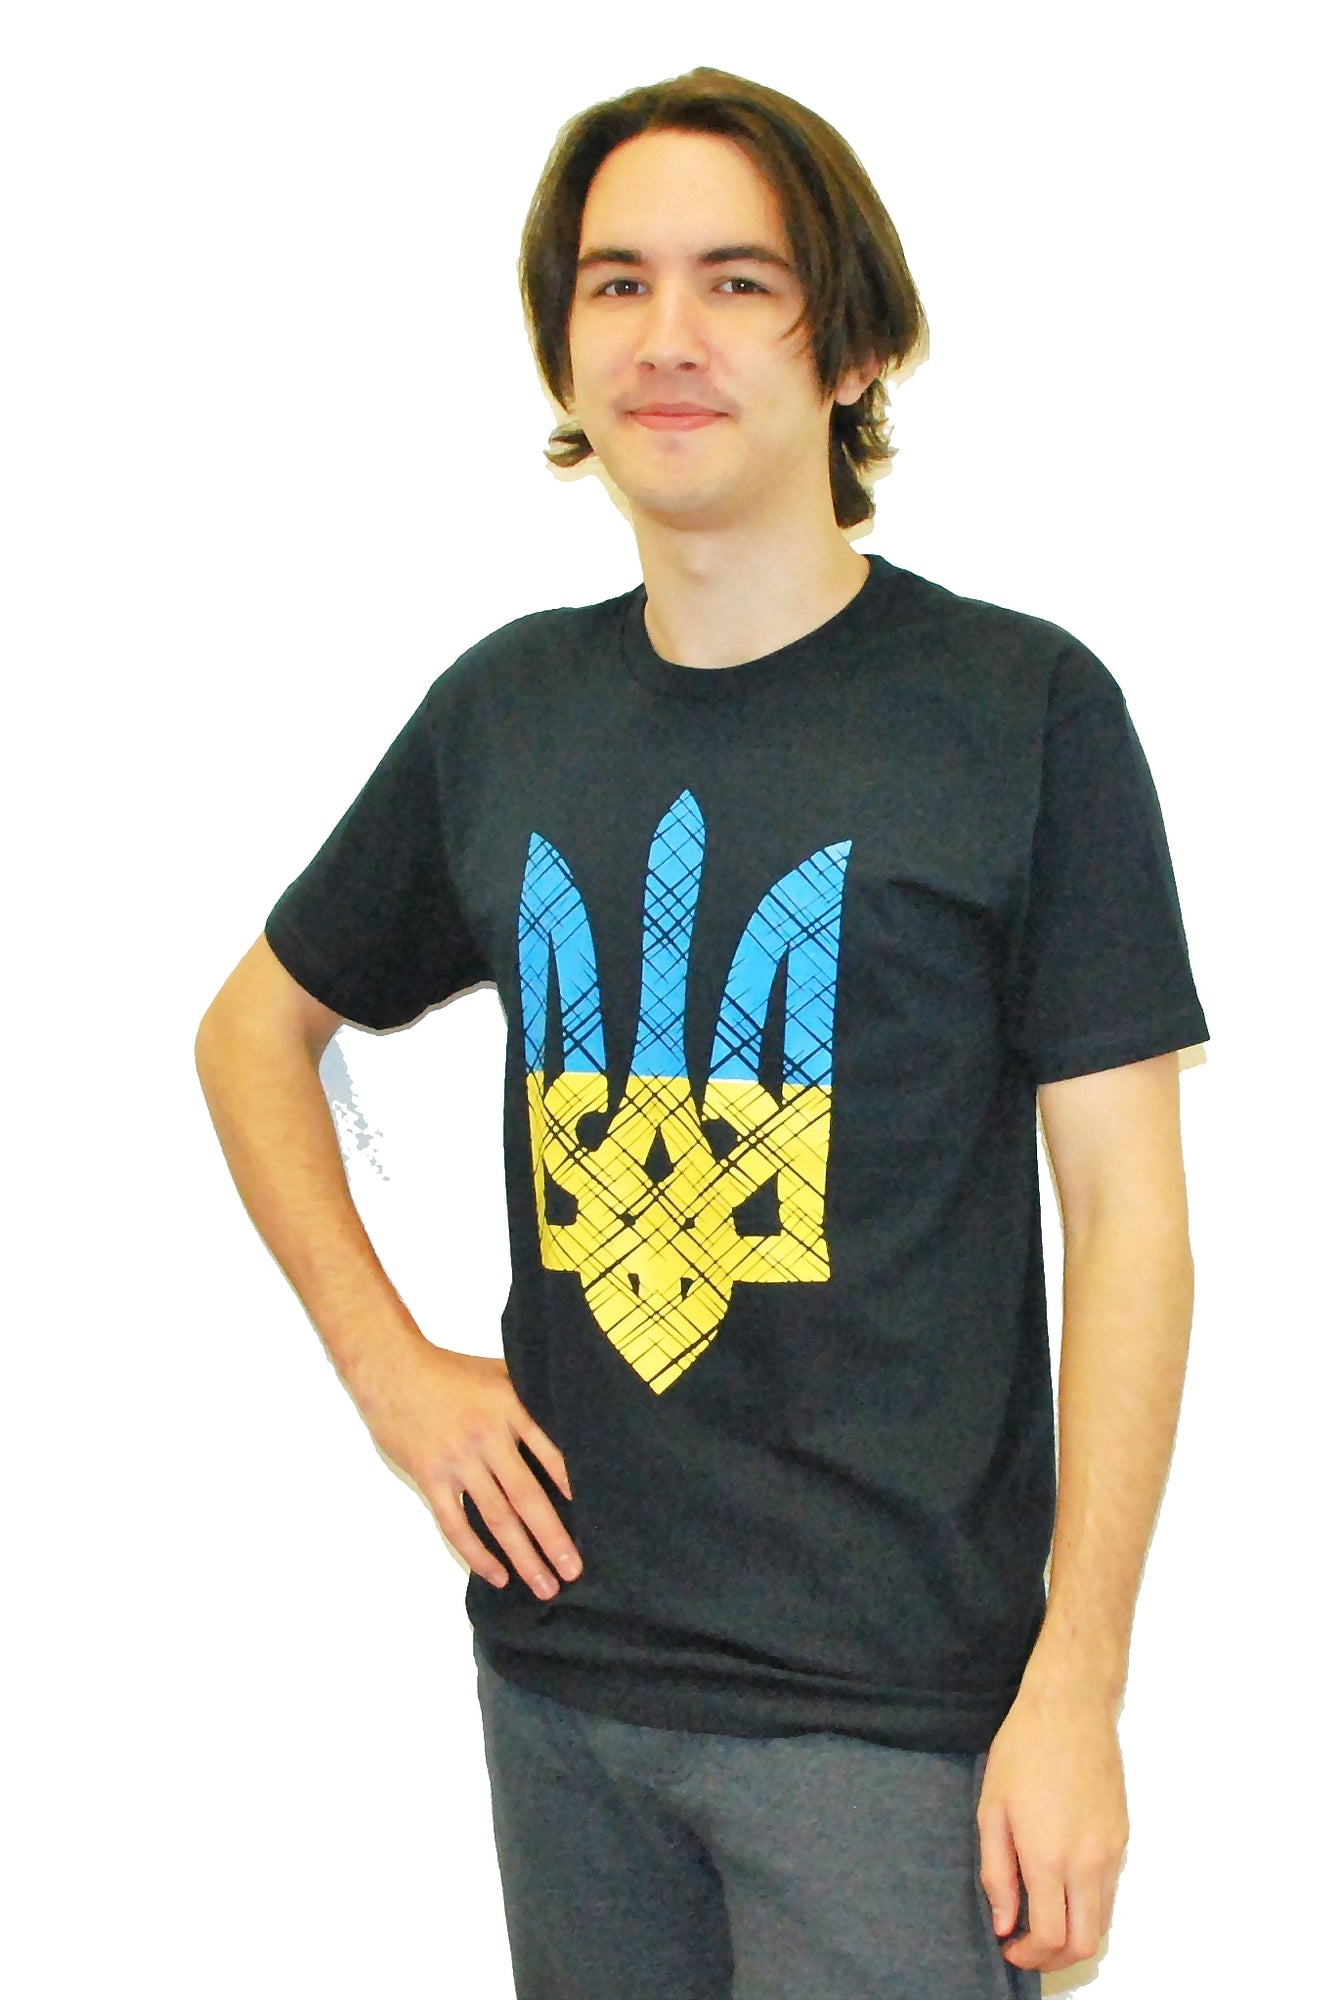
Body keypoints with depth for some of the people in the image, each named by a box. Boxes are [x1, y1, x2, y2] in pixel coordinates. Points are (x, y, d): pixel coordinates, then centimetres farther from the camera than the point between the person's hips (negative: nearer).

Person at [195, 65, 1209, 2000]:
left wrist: (1079, 1687, -12)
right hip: (563, 1655, 4)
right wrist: (386, 1361, 6)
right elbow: (256, 1027, 20)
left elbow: (1128, 1217, -7)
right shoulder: (507, 710, 5)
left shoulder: (1020, 708, -7)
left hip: (888, 1695, -4)